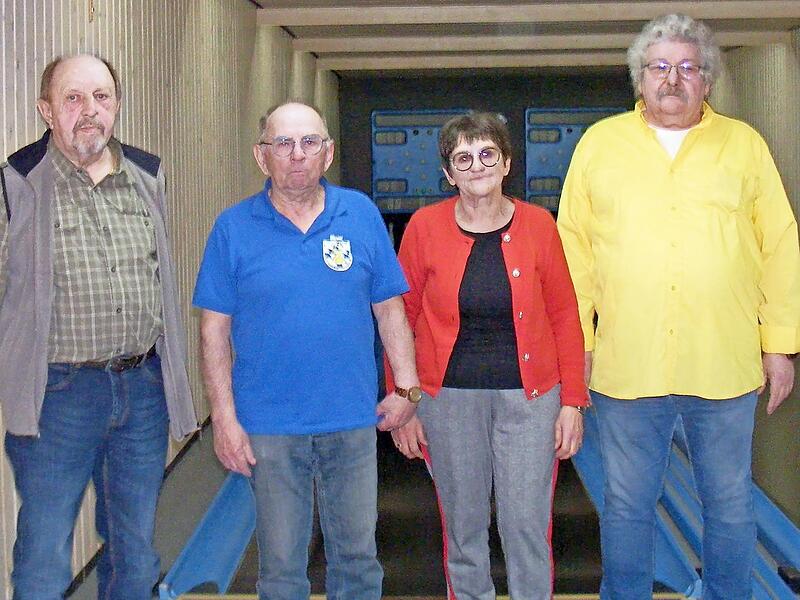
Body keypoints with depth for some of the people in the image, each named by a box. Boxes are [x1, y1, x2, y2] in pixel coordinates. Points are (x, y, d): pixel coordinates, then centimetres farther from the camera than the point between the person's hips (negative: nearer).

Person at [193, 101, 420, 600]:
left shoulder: (362, 215, 2)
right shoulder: (234, 228, -3)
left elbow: (390, 310, 7)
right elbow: (215, 329, -2)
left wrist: (407, 387, 0)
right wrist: (224, 417, -7)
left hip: (353, 422, 2)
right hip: (269, 427, -1)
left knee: (357, 557, 14)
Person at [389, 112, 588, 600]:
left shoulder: (538, 225, -1)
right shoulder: (425, 227, -2)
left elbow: (565, 316, 3)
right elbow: (402, 318, 2)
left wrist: (572, 401, -1)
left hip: (529, 394, 0)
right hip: (449, 395, 0)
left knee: (528, 524, 2)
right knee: (462, 523, 11)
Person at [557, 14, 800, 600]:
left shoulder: (745, 145, 7)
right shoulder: (600, 143, 7)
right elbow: (574, 248, 6)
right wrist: (576, 341, 1)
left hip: (726, 366, 1)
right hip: (626, 365, 0)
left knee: (730, 504, 12)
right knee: (627, 506, 11)